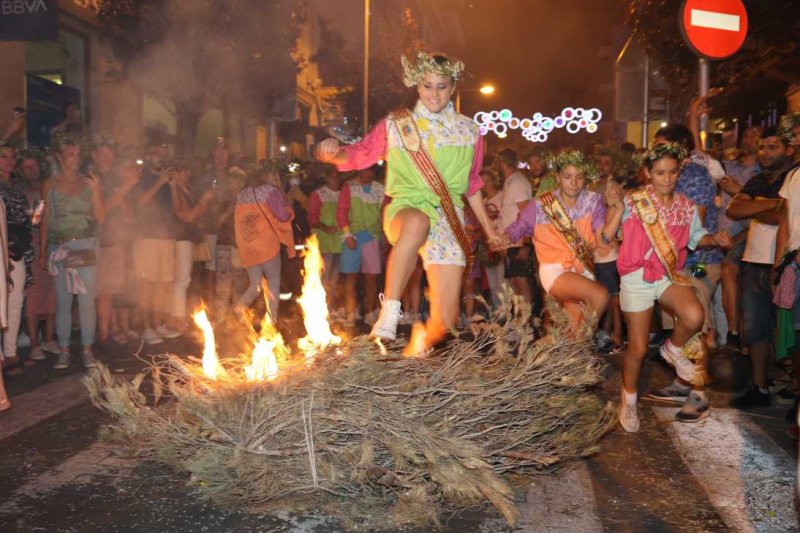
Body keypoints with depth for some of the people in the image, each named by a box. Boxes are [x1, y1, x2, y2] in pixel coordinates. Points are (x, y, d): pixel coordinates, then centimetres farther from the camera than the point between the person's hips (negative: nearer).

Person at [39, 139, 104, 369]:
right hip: (59, 248, 0)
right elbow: (45, 220, 8)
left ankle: (87, 349, 6)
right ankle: (64, 350, 10)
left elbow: (100, 218, 2)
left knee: (87, 300, -2)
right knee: (63, 301, 2)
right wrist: (43, 252, 4)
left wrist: (95, 192, -10)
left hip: (86, 246, 0)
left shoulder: (89, 183, 6)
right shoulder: (50, 186, 7)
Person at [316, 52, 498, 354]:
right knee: (418, 222, -44)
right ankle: (389, 312, -36)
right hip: (406, 208, -2)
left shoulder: (468, 131, 11)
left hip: (448, 221, 3)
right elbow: (360, 155, 7)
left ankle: (421, 344, 29)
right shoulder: (395, 125, 4)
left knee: (444, 322, -7)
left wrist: (488, 228, 22)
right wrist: (336, 154, -15)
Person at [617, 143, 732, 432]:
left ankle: (674, 349, 7)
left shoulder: (686, 206, 3)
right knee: (637, 348, 3)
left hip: (670, 274, 3)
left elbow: (695, 237, 16)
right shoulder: (633, 202, -9)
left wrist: (715, 239, -2)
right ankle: (629, 400, 28)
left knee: (693, 316, -29)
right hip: (637, 278, -3)